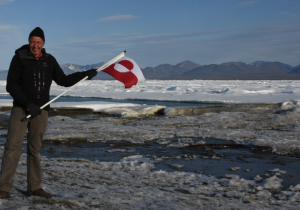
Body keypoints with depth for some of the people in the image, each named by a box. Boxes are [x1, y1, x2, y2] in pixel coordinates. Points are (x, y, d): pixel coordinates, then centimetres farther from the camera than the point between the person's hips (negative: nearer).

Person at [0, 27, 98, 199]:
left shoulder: (49, 60, 10)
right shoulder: (20, 58, -1)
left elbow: (64, 81, 18)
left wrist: (85, 74, 8)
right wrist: (27, 104, -16)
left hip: (41, 111, 4)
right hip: (21, 109, -4)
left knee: (35, 149, 9)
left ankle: (34, 187, 16)